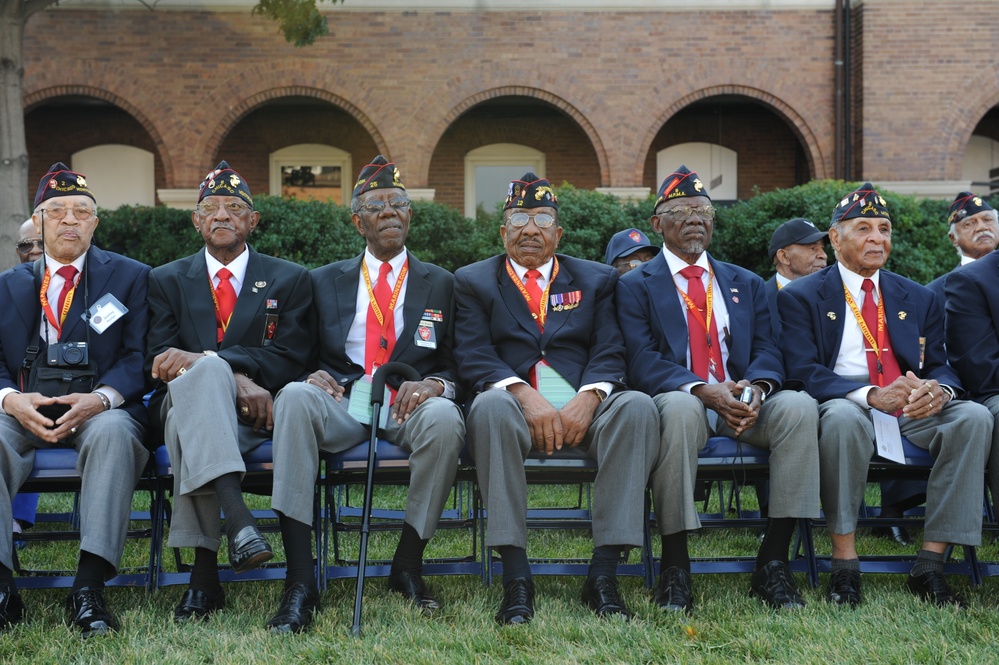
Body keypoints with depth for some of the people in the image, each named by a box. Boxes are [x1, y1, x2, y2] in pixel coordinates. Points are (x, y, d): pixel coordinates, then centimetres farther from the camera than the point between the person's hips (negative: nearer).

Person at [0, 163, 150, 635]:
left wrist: (101, 398, -20)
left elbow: (138, 357, 1)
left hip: (98, 411, -2)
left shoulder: (130, 277, 11)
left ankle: (89, 588, -38)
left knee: (113, 431, -37)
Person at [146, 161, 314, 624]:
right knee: (207, 371, -36)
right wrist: (232, 378, -18)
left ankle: (203, 575, -42)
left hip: (257, 413, 0)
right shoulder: (167, 281, 18)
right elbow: (159, 363, 2)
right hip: (183, 405, 0)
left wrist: (201, 359, -16)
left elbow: (290, 360, -1)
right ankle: (238, 521, -52)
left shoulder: (289, 280, 15)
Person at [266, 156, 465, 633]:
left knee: (444, 419, -37)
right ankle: (300, 580, -36)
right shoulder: (325, 281, 19)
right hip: (342, 403, 1)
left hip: (411, 407, 0)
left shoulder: (439, 284, 17)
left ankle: (408, 564, -17)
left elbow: (457, 366, 12)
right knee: (294, 397, -34)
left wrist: (434, 385, -11)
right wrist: (313, 375, -9)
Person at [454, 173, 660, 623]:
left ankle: (603, 573, -29)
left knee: (637, 406, -30)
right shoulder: (474, 281, 15)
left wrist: (588, 397, -17)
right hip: (515, 408, -1)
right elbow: (473, 357, 0)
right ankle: (515, 577, -35)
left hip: (583, 410, 2)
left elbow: (610, 352, 5)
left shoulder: (595, 280, 19)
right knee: (491, 405, -36)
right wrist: (524, 395, -19)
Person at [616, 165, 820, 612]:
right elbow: (643, 362, -5)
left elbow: (767, 351, 9)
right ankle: (674, 568, -29)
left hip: (743, 405, 4)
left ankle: (772, 563, -21)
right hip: (678, 402, -3)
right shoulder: (636, 286, 10)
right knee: (680, 407, -39)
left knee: (799, 405, -27)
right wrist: (703, 390, -22)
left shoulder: (746, 285, 23)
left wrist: (755, 387, -16)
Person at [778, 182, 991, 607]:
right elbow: (803, 372, -8)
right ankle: (844, 566, -29)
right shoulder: (800, 297, 5)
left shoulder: (918, 298, 19)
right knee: (843, 417, -39)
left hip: (914, 413, 4)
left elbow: (940, 366, 14)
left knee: (974, 416, -25)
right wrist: (872, 395, -25)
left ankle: (930, 565, -21)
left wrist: (939, 390, -14)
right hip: (844, 408, -4)